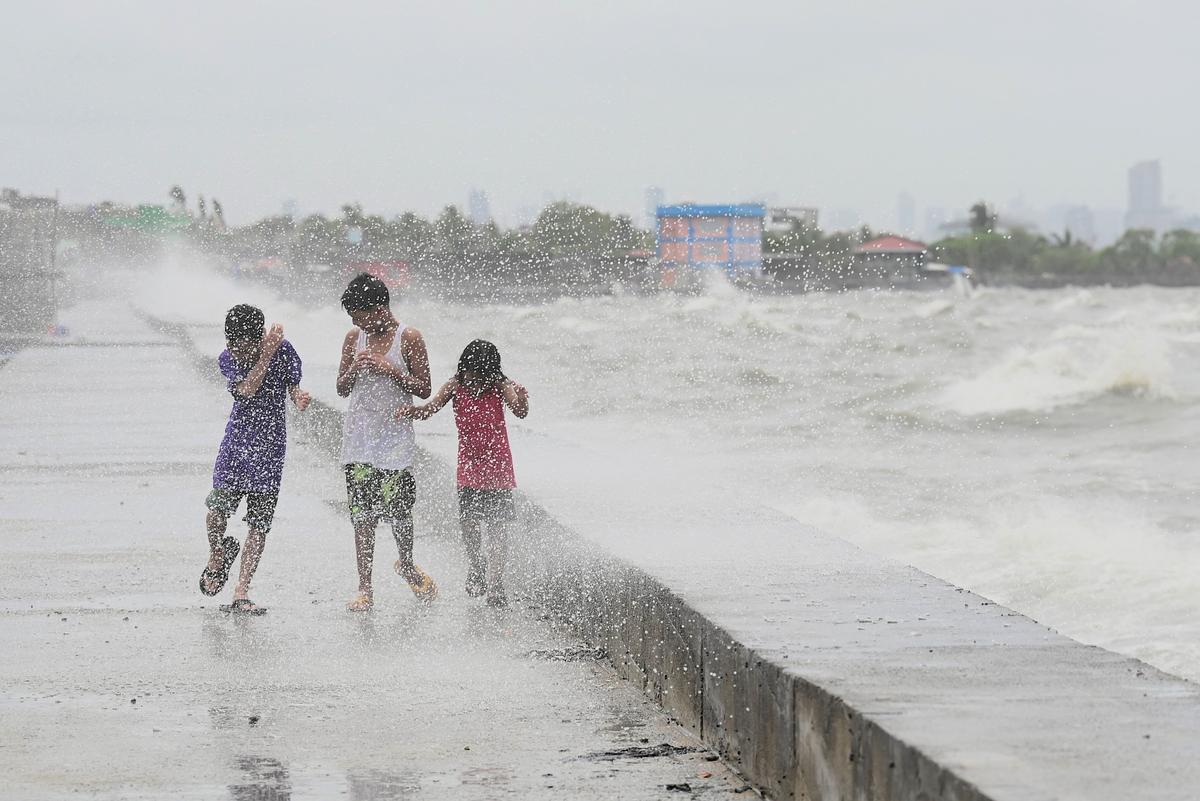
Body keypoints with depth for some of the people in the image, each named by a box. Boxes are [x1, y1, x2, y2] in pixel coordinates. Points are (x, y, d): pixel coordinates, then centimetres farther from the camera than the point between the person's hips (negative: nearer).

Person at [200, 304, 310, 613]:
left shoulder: (284, 351, -8)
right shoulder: (227, 359, -5)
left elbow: (293, 389, -3)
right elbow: (248, 389, -20)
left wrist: (300, 398, -26)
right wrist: (266, 355, -28)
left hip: (270, 446, -1)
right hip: (237, 440, 1)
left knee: (259, 523, -4)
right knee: (218, 509, -7)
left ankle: (241, 592, -1)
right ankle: (217, 558, 27)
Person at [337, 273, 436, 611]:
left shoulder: (408, 338, -4)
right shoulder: (355, 338, 8)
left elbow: (423, 389, -5)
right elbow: (342, 388, 13)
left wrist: (388, 369, -16)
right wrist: (355, 369, -8)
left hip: (395, 436, -3)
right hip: (359, 435, 3)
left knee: (398, 510, -2)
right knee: (362, 513, -3)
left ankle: (407, 565, 28)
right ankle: (364, 588, -1)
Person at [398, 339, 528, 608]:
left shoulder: (500, 387, -16)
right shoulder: (456, 386, -9)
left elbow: (520, 411, -32)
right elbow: (430, 409, -16)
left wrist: (521, 400, -55)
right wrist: (409, 411, -37)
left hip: (497, 466, -3)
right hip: (468, 465, 3)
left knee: (497, 525, -4)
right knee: (468, 521, 7)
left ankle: (495, 586, 0)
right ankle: (475, 569, 33)